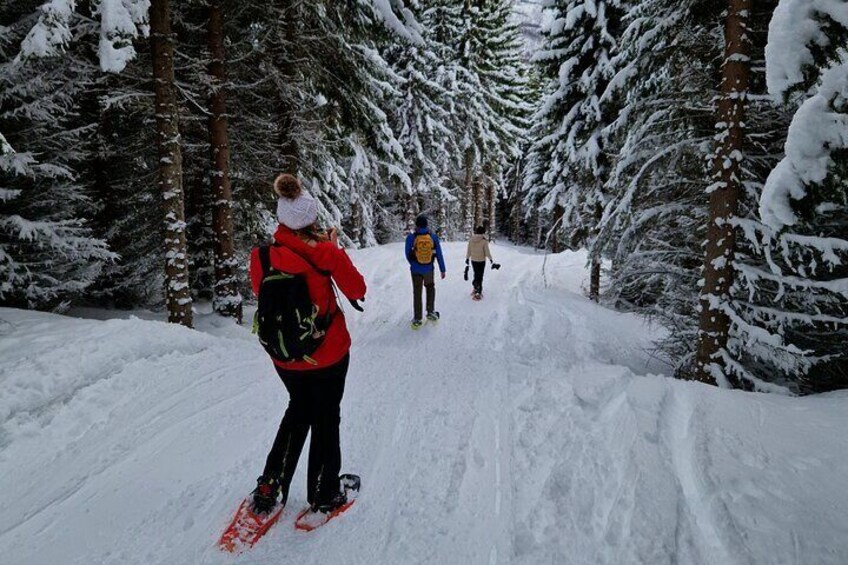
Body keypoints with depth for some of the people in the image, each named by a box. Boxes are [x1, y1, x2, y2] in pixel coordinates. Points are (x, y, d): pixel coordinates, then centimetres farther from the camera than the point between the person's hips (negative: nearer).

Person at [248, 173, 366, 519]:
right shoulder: (325, 252, -18)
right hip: (328, 354, -3)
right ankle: (323, 495, 31)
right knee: (326, 419, 16)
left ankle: (270, 485, 31)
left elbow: (262, 295, 6)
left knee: (298, 410, 29)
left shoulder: (261, 255, -11)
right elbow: (356, 289, -6)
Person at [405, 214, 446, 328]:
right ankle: (431, 312, 22)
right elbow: (439, 255, -4)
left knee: (417, 293, 11)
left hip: (416, 270, -1)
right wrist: (442, 269, 5)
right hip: (429, 269, 1)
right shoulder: (433, 237, -8)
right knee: (430, 288, 26)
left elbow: (408, 255, -3)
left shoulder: (411, 237, -13)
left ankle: (417, 319, 16)